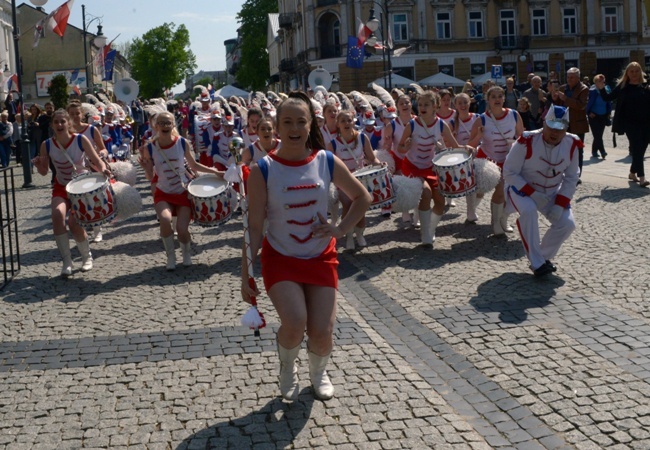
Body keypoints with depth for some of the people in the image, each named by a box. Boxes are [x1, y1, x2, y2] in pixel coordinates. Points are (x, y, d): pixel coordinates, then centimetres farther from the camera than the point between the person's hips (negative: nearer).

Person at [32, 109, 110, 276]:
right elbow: (44, 172, -2)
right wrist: (38, 165, -24)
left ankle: (87, 256, 13)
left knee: (74, 223, -18)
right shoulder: (47, 145, -11)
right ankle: (67, 261, -15)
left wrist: (103, 170, -38)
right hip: (61, 187, 2)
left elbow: (97, 161, -16)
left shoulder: (81, 140, -18)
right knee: (57, 214, -27)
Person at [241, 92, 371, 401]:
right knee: (294, 322, -24)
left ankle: (318, 373, 31)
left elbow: (362, 197, 7)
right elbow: (254, 226, -10)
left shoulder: (327, 162, -6)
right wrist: (246, 274, -11)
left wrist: (340, 229, -6)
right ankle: (287, 369, 12)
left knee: (322, 333, -6)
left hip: (320, 258, 2)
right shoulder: (263, 171, -13)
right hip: (280, 258, -2)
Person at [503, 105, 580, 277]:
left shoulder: (572, 144, -12)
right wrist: (532, 193, -26)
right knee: (528, 210, -35)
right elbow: (509, 173, -19)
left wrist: (560, 204, -14)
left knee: (567, 223, -15)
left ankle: (543, 257, 11)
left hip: (553, 193, 4)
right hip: (523, 187, -4)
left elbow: (571, 177, -2)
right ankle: (537, 264, -23)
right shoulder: (527, 142, -25)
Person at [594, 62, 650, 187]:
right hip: (630, 123, -3)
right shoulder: (622, 86, 2)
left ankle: (633, 173, 27)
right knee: (637, 148, -10)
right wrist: (601, 88, -11)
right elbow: (608, 98, 3)